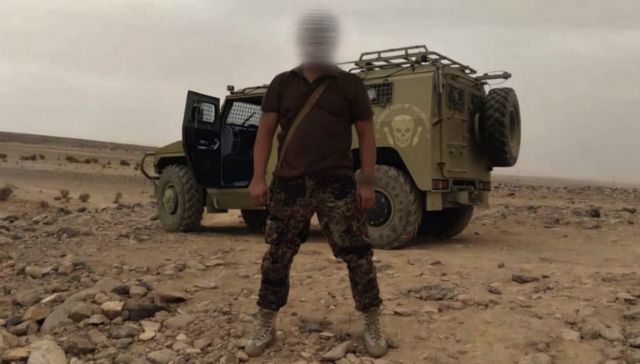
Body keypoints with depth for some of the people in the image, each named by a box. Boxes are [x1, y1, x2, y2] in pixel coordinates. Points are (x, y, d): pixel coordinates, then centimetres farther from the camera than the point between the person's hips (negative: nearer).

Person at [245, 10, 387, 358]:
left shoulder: (350, 84, 6)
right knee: (276, 257, 6)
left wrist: (367, 181, -4)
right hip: (289, 183, 2)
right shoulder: (282, 83, 10)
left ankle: (372, 327, 16)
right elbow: (266, 132, 8)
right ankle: (265, 328, 21)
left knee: (357, 256, -1)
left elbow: (366, 135, 5)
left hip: (337, 184, -1)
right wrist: (258, 177, -2)